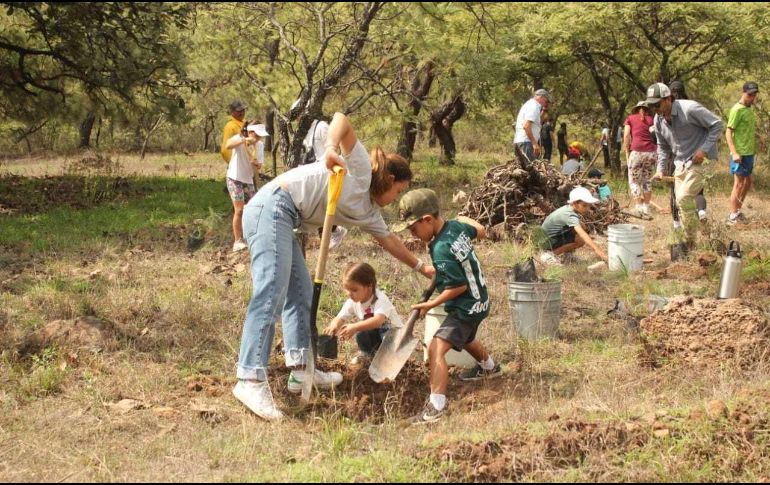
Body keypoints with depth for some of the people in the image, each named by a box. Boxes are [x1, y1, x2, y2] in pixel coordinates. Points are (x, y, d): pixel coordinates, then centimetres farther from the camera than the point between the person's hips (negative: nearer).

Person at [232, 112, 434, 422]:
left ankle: (300, 370, 13)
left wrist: (420, 267, 43)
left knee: (300, 293, 12)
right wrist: (331, 150, -25)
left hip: (282, 222, 11)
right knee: (271, 294, -19)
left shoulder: (367, 211, 24)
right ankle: (251, 380, -27)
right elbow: (341, 120, -9)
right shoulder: (361, 170, 0)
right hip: (272, 207, -11)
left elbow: (389, 240, 37)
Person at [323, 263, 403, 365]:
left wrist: (355, 327, -63)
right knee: (361, 334, -26)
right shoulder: (352, 303, -13)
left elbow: (378, 320, -49)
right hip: (374, 335, 5)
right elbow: (340, 318, -18)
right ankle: (367, 353, 5)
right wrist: (334, 326, -45)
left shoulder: (380, 300, -32)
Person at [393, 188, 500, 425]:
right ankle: (489, 366, 64)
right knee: (465, 338, 37)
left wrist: (431, 304, -15)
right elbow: (481, 232, 14)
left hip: (466, 307, -10)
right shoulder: (457, 226, -5)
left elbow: (459, 286, -25)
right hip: (478, 301, 10)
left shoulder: (441, 251, -29)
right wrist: (465, 219, 31)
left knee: (437, 348, -21)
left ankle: (436, 405, -31)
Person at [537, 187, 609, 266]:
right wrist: (597, 250, -51)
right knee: (580, 240, -22)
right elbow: (582, 234, -42)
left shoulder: (569, 208, -3)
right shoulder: (570, 216, -31)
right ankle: (549, 254, -13)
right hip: (547, 241, -9)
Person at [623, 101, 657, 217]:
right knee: (647, 180, 17)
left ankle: (639, 207, -3)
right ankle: (646, 208, 16)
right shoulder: (651, 119, 18)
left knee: (634, 181, 7)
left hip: (637, 151, -3)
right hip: (652, 152, 3)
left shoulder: (630, 118, 13)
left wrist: (627, 153, 9)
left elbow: (626, 136, 3)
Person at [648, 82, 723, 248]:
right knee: (682, 203, 10)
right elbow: (662, 146, 19)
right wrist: (660, 168, 6)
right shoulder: (659, 120, 3)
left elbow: (717, 124, -14)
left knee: (684, 199, -20)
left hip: (699, 163, -8)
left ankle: (690, 240, -12)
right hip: (680, 165, 8)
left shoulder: (690, 109, -20)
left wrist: (704, 150, -19)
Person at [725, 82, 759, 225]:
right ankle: (733, 217, 2)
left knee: (747, 183, 17)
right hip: (740, 154, -9)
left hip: (749, 153, 9)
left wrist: (753, 148, 16)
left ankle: (738, 210, 29)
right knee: (739, 184, -4)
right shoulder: (737, 110, -15)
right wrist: (734, 153, -24)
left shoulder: (749, 109, 11)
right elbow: (728, 133, -17)